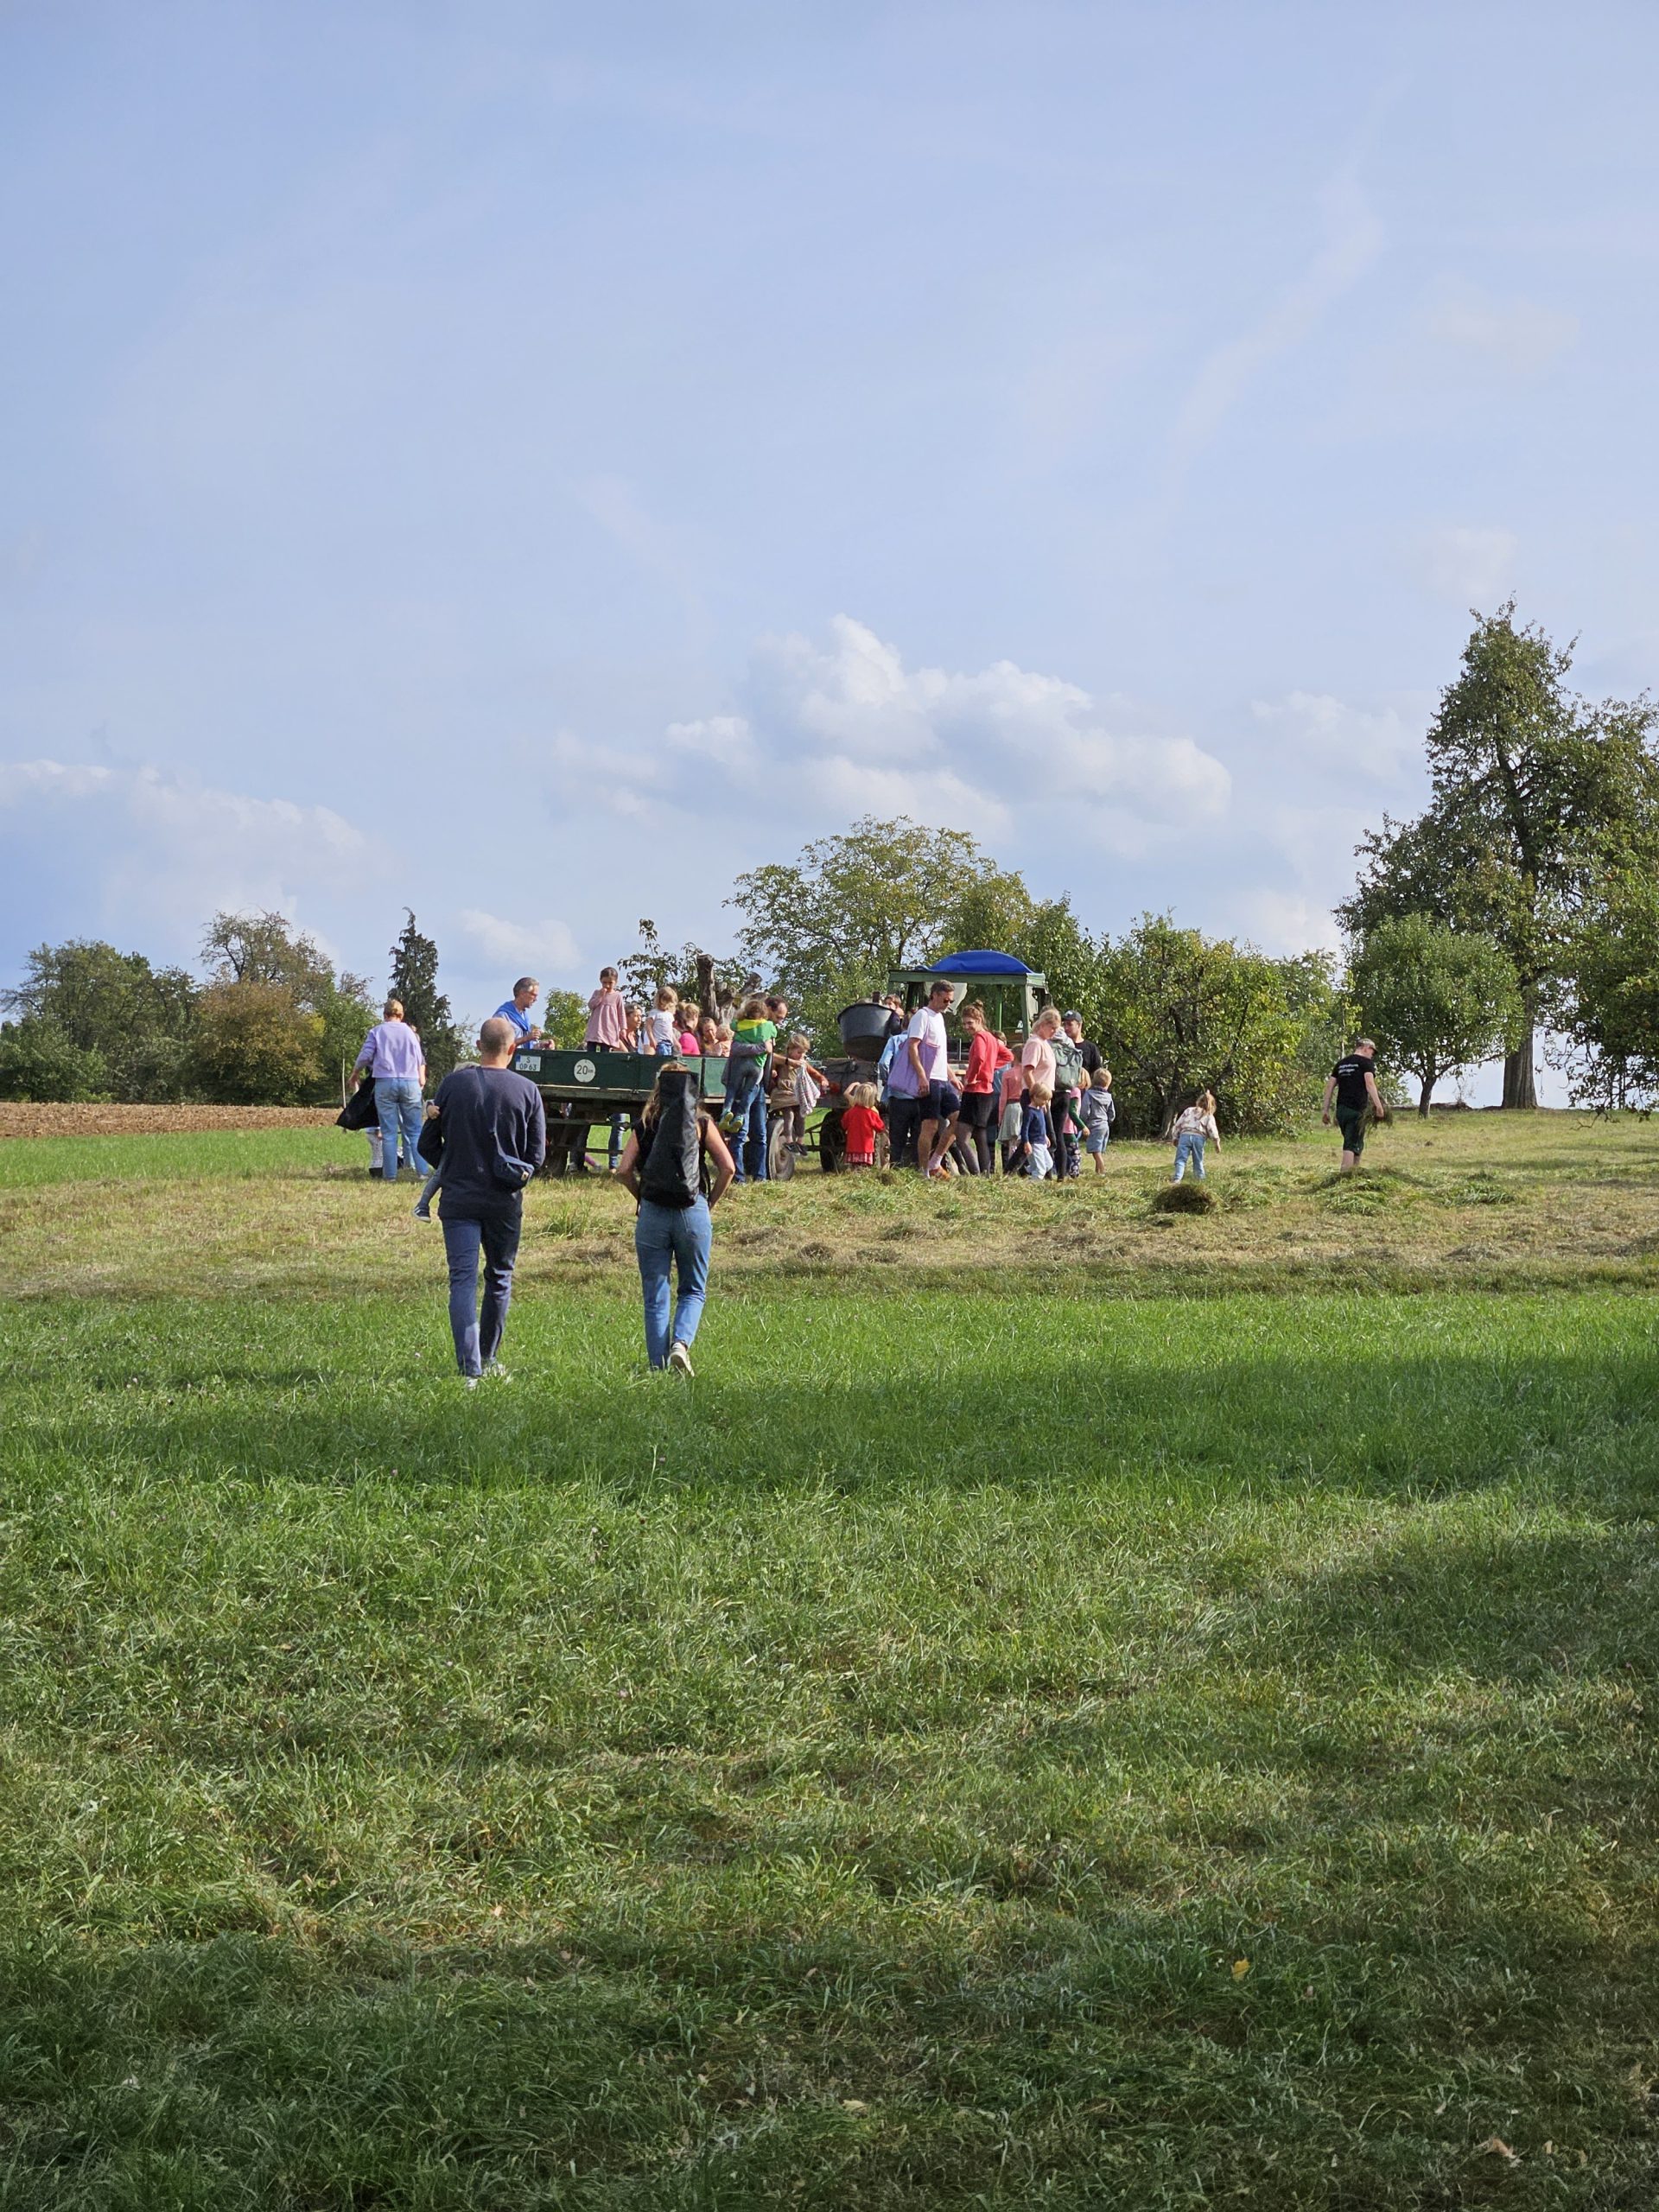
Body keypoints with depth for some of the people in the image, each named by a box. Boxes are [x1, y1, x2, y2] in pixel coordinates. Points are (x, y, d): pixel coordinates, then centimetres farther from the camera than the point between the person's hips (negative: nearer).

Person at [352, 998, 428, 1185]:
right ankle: (422, 1172, -1)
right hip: (410, 1083, 1)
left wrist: (355, 1074, 16)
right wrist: (421, 1077, 36)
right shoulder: (410, 1032, 12)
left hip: (385, 1083, -1)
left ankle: (389, 1175, -1)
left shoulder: (376, 1031, 5)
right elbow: (420, 1060, 17)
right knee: (415, 1131, 6)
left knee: (389, 1133, 1)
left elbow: (365, 1056, -2)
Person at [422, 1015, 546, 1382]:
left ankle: (469, 1369, -15)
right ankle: (487, 1358, 29)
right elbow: (537, 1154, 2)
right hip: (505, 1201, 1)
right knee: (499, 1278, 18)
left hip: (458, 1199, -1)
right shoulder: (527, 1091, -4)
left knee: (463, 1280, -4)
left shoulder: (452, 1084, -3)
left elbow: (430, 1144, 4)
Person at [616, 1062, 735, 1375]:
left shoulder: (644, 1127, 4)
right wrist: (710, 1203, 9)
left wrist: (643, 1197, 12)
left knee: (655, 1298, 8)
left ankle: (659, 1367, 5)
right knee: (693, 1290, 14)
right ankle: (681, 1343, -11)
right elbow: (727, 1167, -3)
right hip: (693, 1213, -1)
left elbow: (624, 1171, -3)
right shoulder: (701, 1124, 2)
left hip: (652, 1215, 1)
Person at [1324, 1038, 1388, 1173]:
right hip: (1357, 1110, -6)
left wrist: (1326, 1110, 18)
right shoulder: (1366, 1062, 1)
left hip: (1341, 1110, 7)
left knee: (1357, 1144, 19)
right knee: (1352, 1145, -9)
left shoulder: (1341, 1063, 20)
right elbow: (1369, 1083, -14)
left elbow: (1329, 1087, 17)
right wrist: (1379, 1105, -17)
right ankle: (1345, 1173, -19)